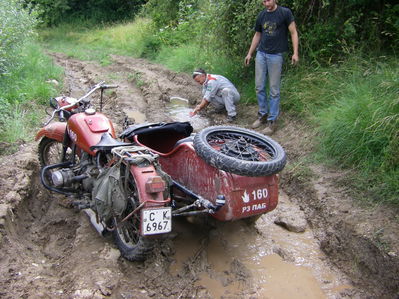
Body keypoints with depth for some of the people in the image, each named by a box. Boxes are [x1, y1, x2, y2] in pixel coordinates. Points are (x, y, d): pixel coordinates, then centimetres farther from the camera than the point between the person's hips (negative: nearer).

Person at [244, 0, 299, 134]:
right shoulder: (261, 15, 9)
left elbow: (293, 32, -4)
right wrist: (249, 53, 17)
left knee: (274, 89, -2)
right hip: (261, 54, 5)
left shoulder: (285, 12, -5)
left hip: (276, 55, -5)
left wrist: (295, 53, -12)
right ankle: (262, 114, 21)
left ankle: (272, 121, 6)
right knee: (259, 87, 6)